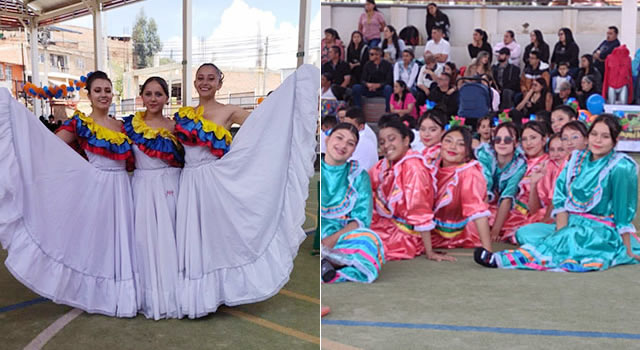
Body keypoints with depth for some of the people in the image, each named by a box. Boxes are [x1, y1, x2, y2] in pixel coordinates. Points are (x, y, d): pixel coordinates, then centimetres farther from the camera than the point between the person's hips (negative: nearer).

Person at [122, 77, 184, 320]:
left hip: (171, 188, 0)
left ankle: (171, 296, 16)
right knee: (145, 239, 3)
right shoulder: (130, 124, 3)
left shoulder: (175, 126, 4)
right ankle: (150, 298, 16)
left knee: (169, 239, 3)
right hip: (143, 188, 0)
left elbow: (183, 159, 6)